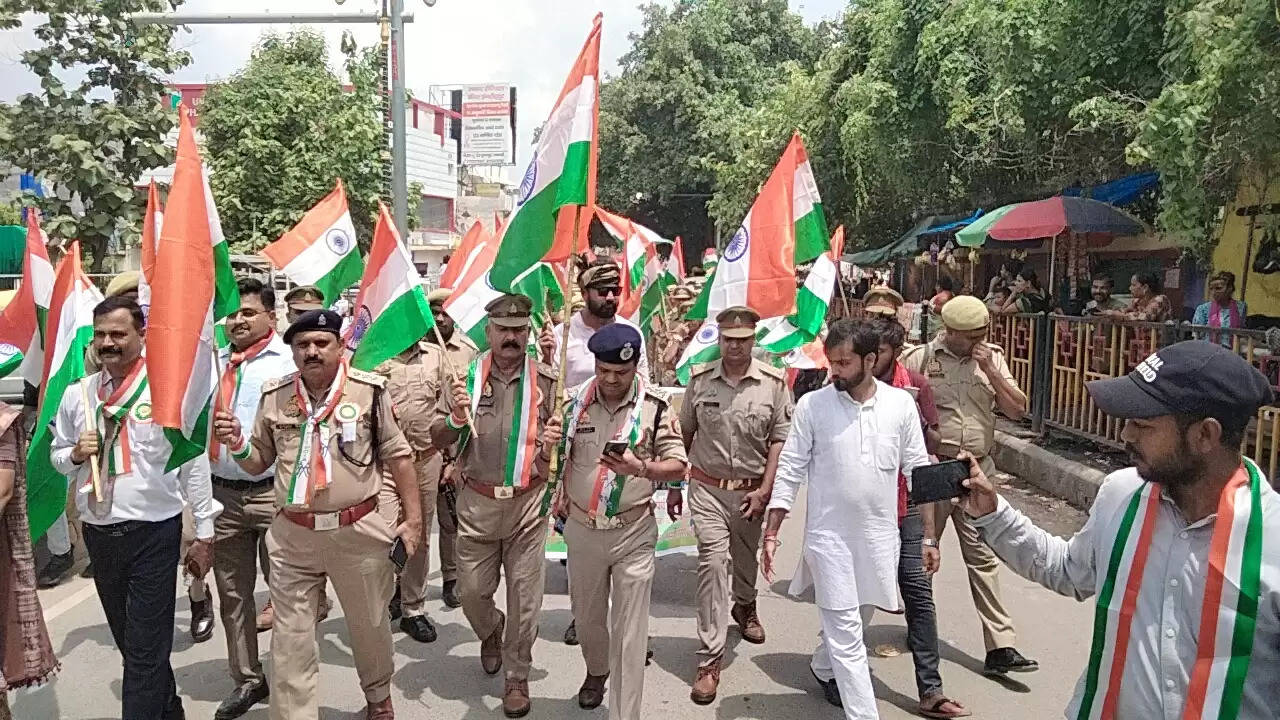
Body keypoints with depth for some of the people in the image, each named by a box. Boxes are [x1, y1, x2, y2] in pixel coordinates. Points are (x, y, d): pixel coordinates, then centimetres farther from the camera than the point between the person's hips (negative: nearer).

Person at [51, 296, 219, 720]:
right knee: (128, 641, 21)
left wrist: (204, 534, -6)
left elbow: (194, 463, -6)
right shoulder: (77, 395, 5)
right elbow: (57, 457, 17)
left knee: (145, 651, -2)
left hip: (153, 532, -6)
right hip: (97, 534, 6)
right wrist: (75, 454, -8)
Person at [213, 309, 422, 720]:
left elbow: (397, 456, -1)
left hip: (360, 532, -2)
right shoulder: (274, 396, 2)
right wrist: (236, 444, -9)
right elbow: (258, 463, 13)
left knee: (369, 626, 17)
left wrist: (413, 518, -3)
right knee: (290, 639, 8)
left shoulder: (369, 390, -7)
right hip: (292, 537, 2)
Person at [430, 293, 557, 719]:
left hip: (528, 503, -1)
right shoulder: (466, 378, -1)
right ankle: (490, 632, 46)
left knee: (524, 596, 6)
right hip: (477, 503, 1)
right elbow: (438, 440, 1)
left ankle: (517, 676, 26)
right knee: (471, 592, 12)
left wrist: (553, 444, -16)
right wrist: (456, 418, -19)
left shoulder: (546, 381, -2)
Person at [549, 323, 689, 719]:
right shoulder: (574, 402, -3)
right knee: (587, 614, 22)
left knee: (629, 630, 0)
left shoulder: (655, 406, -9)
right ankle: (596, 671, 51)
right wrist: (548, 442, -18)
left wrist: (641, 468, -26)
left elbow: (678, 464, -7)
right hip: (583, 529, 3)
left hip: (634, 533, -3)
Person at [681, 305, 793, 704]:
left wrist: (764, 490, -9)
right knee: (713, 562, -10)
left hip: (751, 489, 1)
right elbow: (683, 435, 7)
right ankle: (709, 659, -4)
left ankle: (745, 607, 52)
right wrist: (675, 485, 9)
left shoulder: (773, 381, -5)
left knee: (746, 559, 19)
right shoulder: (700, 379, -1)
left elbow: (780, 439, -3)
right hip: (707, 488, -1)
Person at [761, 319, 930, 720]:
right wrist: (771, 533, -6)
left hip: (880, 535, 3)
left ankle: (823, 667, 48)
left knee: (855, 620, 21)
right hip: (829, 535, -3)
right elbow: (791, 470, -4)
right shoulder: (812, 405, -8)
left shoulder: (901, 404, -3)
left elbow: (919, 470, 2)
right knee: (847, 634, -1)